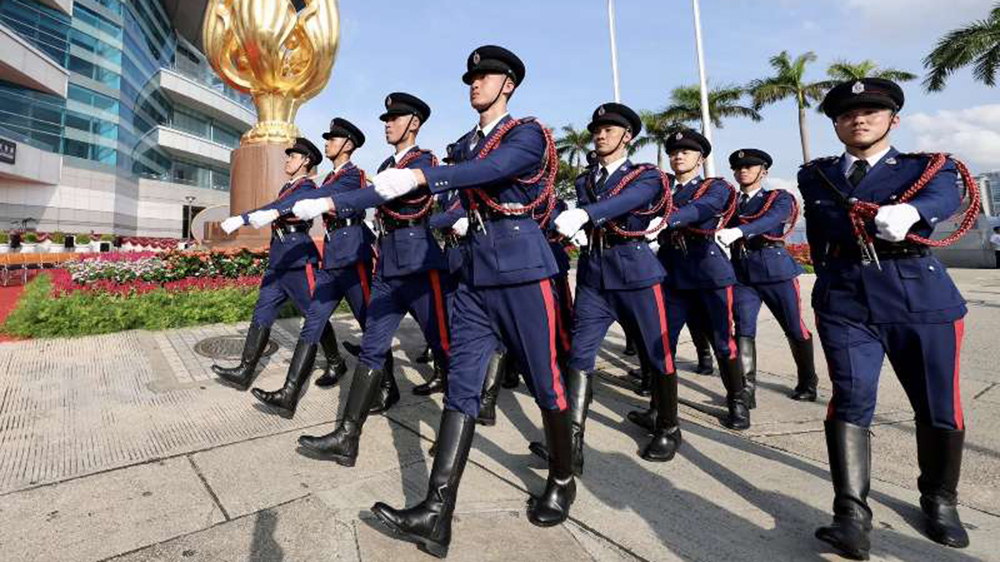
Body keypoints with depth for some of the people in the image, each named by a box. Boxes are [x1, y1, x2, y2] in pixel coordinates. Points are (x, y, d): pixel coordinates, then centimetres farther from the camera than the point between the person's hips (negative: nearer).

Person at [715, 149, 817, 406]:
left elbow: (770, 220, -19)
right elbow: (716, 226, 0)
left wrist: (738, 231, -38)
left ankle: (808, 383, 30)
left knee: (794, 329, 9)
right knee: (743, 330, -8)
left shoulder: (779, 198, 3)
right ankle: (747, 390, -5)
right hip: (742, 274, 2)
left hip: (776, 271, -2)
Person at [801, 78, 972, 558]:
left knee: (938, 406, 8)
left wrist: (907, 211, -37)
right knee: (851, 399, -11)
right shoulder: (815, 176, 13)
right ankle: (852, 515, -7)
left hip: (923, 300, 1)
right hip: (844, 302, 0)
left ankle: (939, 500, 32)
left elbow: (944, 198, -16)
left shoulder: (931, 166, 7)